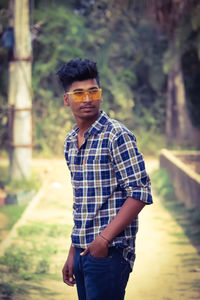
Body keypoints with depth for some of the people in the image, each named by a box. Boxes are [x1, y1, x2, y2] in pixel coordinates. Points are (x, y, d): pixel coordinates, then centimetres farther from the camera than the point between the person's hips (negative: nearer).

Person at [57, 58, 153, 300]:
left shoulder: (117, 135, -10)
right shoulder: (71, 142, 13)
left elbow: (140, 193, -15)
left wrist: (104, 239, -19)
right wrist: (73, 253, 17)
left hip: (110, 252, -7)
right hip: (84, 251, 7)